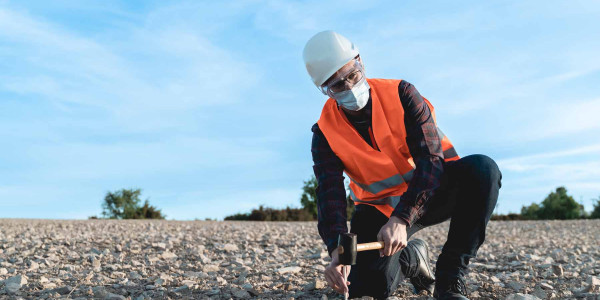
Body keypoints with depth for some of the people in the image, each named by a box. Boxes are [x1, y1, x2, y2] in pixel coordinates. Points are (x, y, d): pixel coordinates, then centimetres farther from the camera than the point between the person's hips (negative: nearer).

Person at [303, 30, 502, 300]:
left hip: (431, 191, 0)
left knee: (481, 169, -32)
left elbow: (431, 158, -24)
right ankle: (412, 258, 15)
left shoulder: (400, 94, -14)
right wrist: (338, 248, -40)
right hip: (380, 208, 1)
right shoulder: (325, 133, -9)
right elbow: (330, 194, -20)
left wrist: (402, 219, -38)